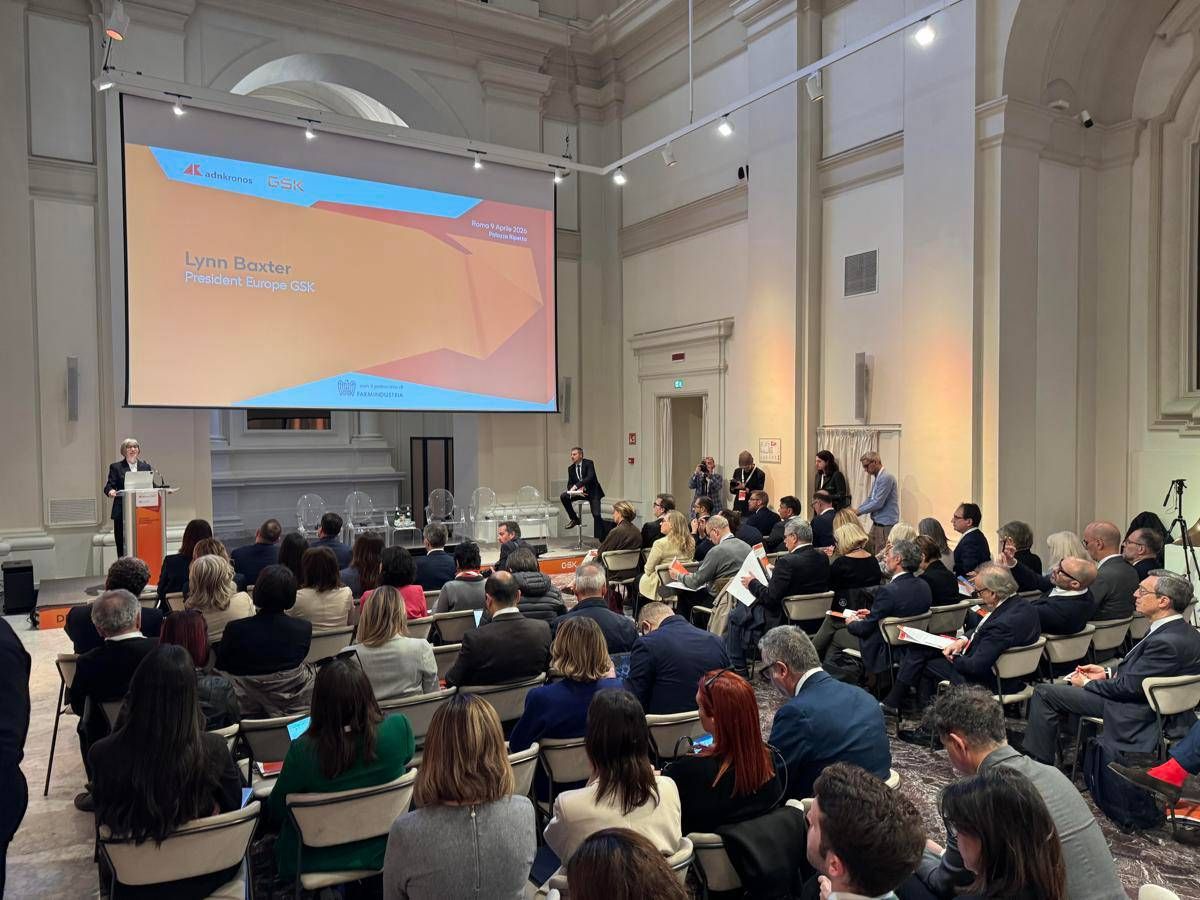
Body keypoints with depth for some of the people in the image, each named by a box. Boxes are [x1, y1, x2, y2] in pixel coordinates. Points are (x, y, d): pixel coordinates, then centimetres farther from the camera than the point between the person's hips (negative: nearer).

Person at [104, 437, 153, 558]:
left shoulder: (146, 466, 15)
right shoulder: (116, 467, 8)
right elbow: (109, 485, 0)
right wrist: (111, 491, -23)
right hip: (122, 513, -2)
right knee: (122, 547, -2)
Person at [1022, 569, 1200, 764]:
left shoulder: (1167, 642, -29)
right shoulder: (1182, 630, 2)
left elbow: (1128, 687, -24)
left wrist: (1087, 683, -9)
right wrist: (1108, 673, 8)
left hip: (1137, 712, -10)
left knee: (1044, 693, -9)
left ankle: (1039, 764, 4)